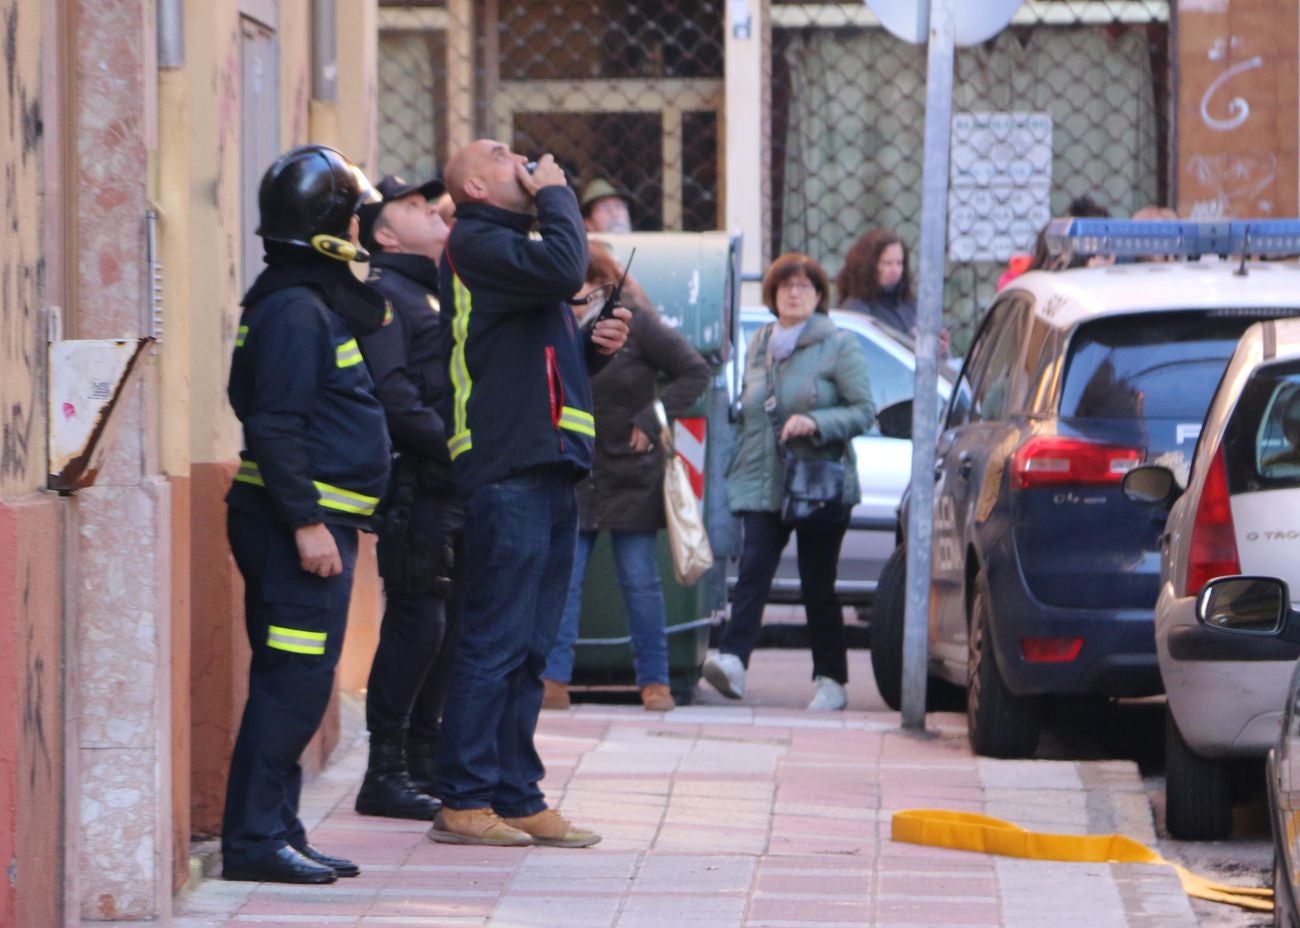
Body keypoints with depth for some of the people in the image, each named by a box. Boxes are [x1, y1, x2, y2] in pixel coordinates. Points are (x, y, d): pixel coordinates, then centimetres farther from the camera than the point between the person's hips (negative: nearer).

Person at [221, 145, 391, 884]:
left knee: (295, 683, 12)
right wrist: (306, 521, -22)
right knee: (294, 683, -11)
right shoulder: (294, 310, -14)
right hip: (301, 523, -11)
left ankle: (276, 833, 16)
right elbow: (275, 426, -20)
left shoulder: (318, 302, 18)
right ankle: (255, 838, -11)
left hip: (317, 520, 11)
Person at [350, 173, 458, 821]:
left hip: (454, 486, 9)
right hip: (416, 486, -9)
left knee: (447, 623, 10)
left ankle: (421, 761, 18)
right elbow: (392, 395, -18)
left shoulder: (434, 292, 23)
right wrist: (451, 444, -20)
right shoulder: (382, 294, -7)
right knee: (418, 622, -10)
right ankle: (385, 774, -6)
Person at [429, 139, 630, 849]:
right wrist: (555, 193, -8)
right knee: (495, 641, -9)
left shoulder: (512, 245, 25)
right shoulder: (476, 244, -7)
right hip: (506, 471, -10)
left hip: (547, 471, 10)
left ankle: (518, 797, 14)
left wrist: (593, 345, 10)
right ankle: (463, 801, -7)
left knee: (529, 647, 11)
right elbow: (563, 269, -24)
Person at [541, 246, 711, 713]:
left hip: (629, 477, -3)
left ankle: (654, 680, 11)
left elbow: (694, 371, -5)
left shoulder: (635, 324, -9)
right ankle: (553, 680, -2)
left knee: (639, 580, 3)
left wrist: (650, 421, -11)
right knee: (561, 579, -3)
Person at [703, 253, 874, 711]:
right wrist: (736, 467, 16)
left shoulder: (839, 347, 1)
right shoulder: (758, 345, 16)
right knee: (753, 569, -15)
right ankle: (732, 660, -29)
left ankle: (830, 680, 10)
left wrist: (816, 423, -20)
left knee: (817, 584, 1)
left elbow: (864, 410, -5)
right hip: (762, 485, 3)